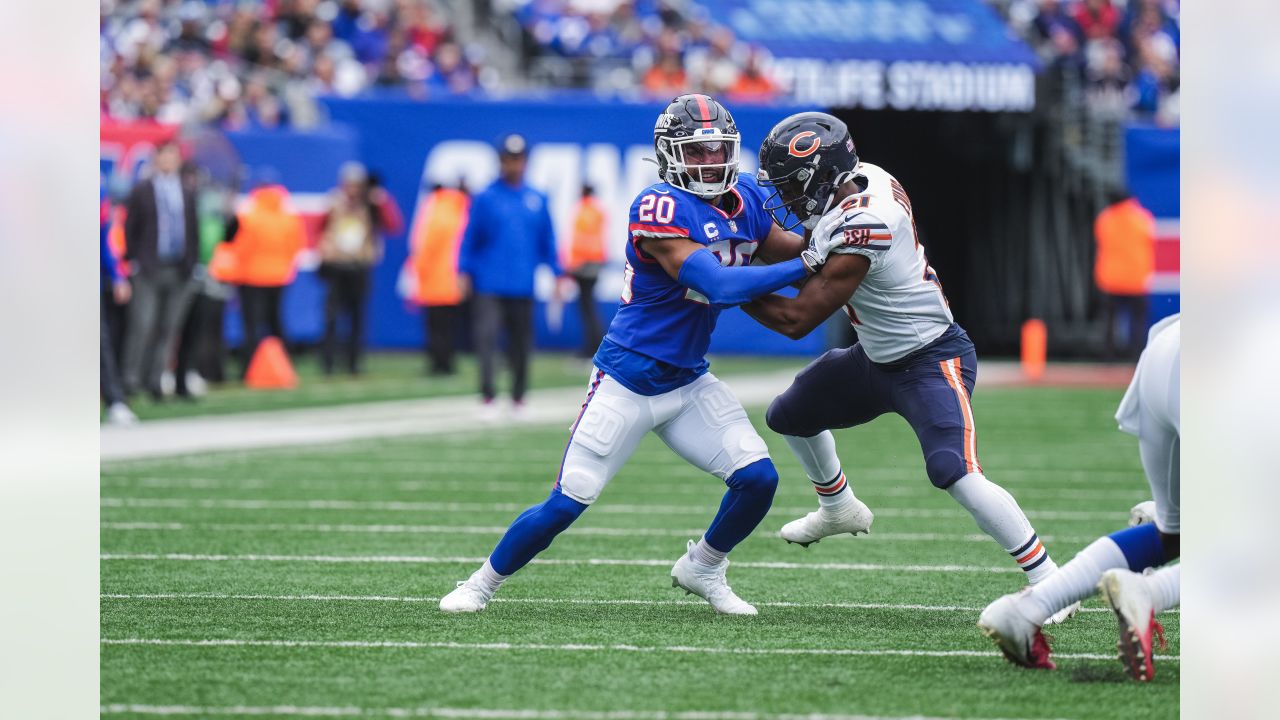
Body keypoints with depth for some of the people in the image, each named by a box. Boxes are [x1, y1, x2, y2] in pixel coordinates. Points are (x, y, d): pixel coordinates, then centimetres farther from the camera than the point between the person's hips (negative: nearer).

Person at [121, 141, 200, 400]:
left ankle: (155, 381, 8)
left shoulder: (187, 194, 12)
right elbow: (130, 229, 1)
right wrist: (133, 261, -6)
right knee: (142, 325, -10)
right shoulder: (141, 191, 2)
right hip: (148, 270, -4)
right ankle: (132, 379, -4)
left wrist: (191, 263, 6)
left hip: (179, 271, 4)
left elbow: (193, 231, 15)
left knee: (168, 328, 3)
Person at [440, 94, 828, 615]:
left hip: (689, 382, 7)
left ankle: (701, 569, 21)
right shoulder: (661, 208, -22)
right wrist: (803, 266, -26)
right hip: (628, 383, -6)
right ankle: (483, 584, 18)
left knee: (758, 479, -6)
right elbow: (718, 285, -29)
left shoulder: (744, 202, 2)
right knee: (566, 505, -5)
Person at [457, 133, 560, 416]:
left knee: (521, 344, 8)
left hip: (523, 286, 3)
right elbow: (470, 238, 2)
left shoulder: (537, 200, 8)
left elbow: (547, 240, 12)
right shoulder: (485, 199, 1)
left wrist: (557, 273, 6)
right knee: (486, 336, -15)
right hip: (488, 284, -3)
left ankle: (518, 398, 22)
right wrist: (464, 272, -5)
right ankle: (487, 396, -15)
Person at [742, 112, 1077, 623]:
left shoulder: (861, 227, -32)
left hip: (931, 362, -10)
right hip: (879, 359, 10)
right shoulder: (864, 178, -6)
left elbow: (797, 320, -27)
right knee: (789, 416, 20)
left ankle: (1047, 580, -20)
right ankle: (839, 508, 46)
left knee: (954, 472, -26)